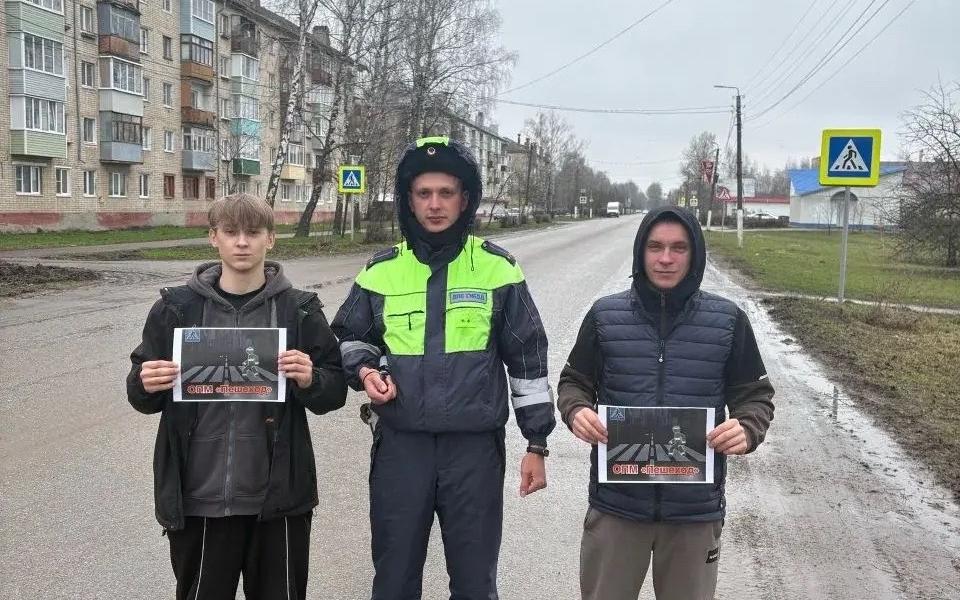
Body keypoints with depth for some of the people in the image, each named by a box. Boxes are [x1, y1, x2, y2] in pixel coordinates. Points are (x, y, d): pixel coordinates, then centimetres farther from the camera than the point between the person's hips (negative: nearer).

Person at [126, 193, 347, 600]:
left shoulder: (299, 311, 0)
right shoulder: (176, 309, 2)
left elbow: (335, 392, 3)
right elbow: (143, 397, 9)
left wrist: (310, 380, -18)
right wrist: (145, 386, -13)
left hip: (279, 499, 0)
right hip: (198, 500, 1)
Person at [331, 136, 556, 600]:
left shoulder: (497, 269, -2)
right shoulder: (381, 271, 3)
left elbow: (527, 358, 2)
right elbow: (348, 337, 17)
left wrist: (537, 442, 2)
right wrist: (364, 370, -5)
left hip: (476, 448, -1)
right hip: (400, 446, 2)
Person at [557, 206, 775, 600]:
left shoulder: (728, 321, -2)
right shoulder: (605, 315, -1)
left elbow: (755, 395, 5)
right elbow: (575, 382, 8)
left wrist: (747, 429, -17)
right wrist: (576, 411, -14)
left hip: (695, 507, 0)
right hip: (617, 503, 0)